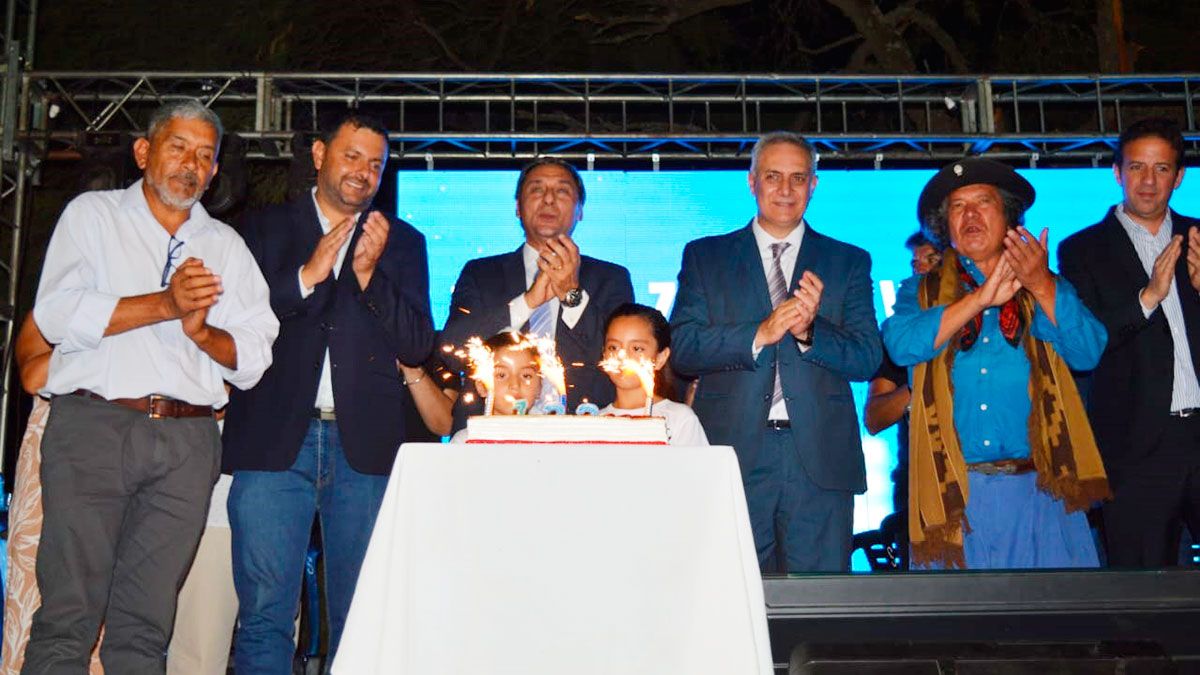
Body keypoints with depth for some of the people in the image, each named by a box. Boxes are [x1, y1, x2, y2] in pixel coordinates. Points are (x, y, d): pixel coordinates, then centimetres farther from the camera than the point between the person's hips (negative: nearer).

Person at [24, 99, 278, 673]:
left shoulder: (226, 245, 20)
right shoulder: (93, 214, 13)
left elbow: (254, 357, 11)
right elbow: (57, 315, -4)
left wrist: (202, 331, -9)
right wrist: (166, 304, -10)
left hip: (188, 439, 3)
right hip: (93, 427, -2)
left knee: (145, 624, 3)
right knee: (69, 612, -6)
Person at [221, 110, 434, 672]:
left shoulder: (403, 242, 16)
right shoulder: (263, 229, 14)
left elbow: (418, 345, 6)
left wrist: (368, 273, -5)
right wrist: (305, 276, -8)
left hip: (365, 446, 1)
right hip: (276, 441, -1)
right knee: (265, 616, -3)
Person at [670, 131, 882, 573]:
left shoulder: (849, 262, 13)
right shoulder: (705, 256, 11)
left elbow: (868, 359, 4)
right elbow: (683, 348, 1)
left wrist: (809, 330, -14)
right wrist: (759, 333, -14)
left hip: (820, 459, 1)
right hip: (733, 454, 0)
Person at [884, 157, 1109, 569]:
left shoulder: (1047, 288, 14)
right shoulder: (921, 292, 12)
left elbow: (1088, 352, -2)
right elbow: (902, 345, -9)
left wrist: (1041, 285, -14)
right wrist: (981, 298, -12)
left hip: (1038, 488, 1)